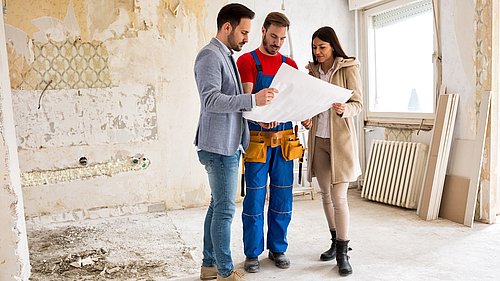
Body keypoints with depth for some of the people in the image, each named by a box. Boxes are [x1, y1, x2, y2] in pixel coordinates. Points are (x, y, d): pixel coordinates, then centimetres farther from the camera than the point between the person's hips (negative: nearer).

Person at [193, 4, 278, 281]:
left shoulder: (227, 57, 20)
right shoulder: (210, 56, -11)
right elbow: (211, 100, -24)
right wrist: (252, 100, -32)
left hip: (229, 145, 10)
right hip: (218, 146, -10)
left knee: (218, 206, 14)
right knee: (225, 209, -2)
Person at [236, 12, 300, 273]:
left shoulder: (290, 64, 14)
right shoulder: (247, 61, 2)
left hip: (284, 139, 4)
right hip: (257, 139, -4)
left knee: (282, 198, 9)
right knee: (255, 198, 1)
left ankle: (278, 248, 24)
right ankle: (252, 253, 16)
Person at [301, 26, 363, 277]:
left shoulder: (348, 68, -3)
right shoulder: (312, 71, 11)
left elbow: (358, 104, -5)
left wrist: (344, 109, -27)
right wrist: (306, 118, -6)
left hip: (340, 138, -5)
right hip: (318, 138, 5)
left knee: (339, 197, -7)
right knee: (326, 194, 12)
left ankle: (342, 254, 5)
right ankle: (336, 242, 28)